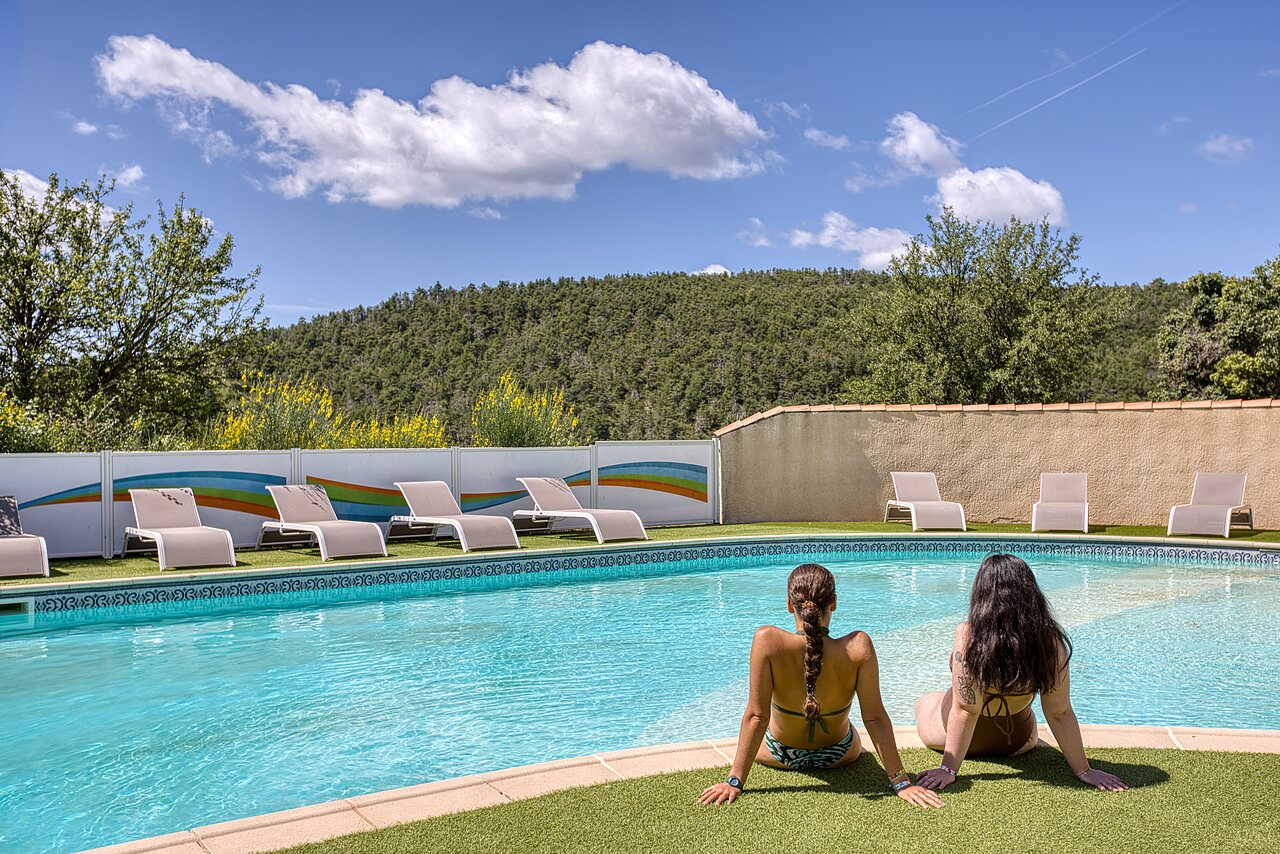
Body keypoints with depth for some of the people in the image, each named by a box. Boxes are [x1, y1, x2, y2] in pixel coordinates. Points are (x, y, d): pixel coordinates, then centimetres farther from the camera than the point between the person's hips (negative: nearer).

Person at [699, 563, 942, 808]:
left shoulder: (768, 641, -33)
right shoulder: (858, 647, -31)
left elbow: (757, 716, -28)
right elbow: (875, 717, -25)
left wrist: (735, 781, -20)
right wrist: (901, 782, -15)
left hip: (779, 755, -1)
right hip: (840, 755, 1)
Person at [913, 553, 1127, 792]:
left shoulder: (968, 636, -33)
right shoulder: (1051, 642, -25)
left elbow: (965, 710, -28)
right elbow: (1059, 713, -19)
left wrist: (949, 769, -20)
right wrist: (1084, 771, -8)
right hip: (1017, 742, 5)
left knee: (923, 704, 31)